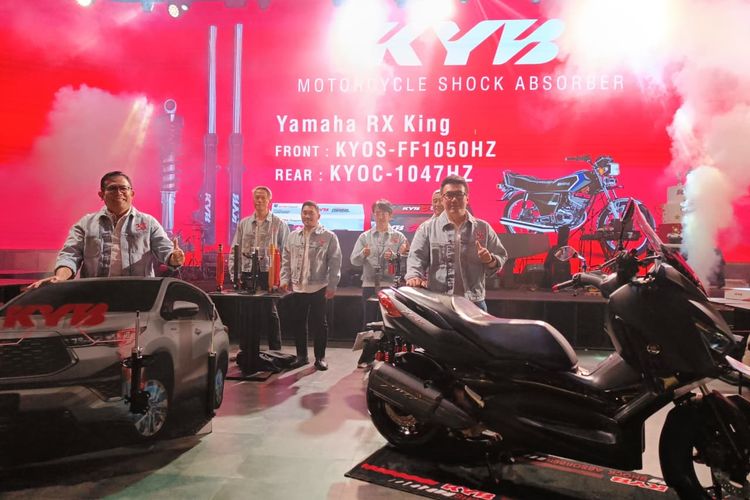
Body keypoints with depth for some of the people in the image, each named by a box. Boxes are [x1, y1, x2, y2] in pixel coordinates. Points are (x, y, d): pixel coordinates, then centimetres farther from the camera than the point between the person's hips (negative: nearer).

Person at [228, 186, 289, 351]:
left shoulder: (279, 225, 2)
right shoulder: (243, 224, 12)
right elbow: (234, 251, 13)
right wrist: (234, 274, 3)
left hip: (269, 275, -3)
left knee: (270, 314, 2)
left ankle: (275, 351, 11)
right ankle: (245, 350, 20)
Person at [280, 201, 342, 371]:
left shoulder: (328, 236, -3)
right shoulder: (293, 236, 11)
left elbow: (335, 263, -5)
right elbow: (286, 260, 15)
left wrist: (332, 285, -9)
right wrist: (285, 279, 6)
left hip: (318, 288, -4)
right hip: (297, 287, 4)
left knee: (319, 323, 3)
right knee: (297, 323, 10)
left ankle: (320, 357, 17)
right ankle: (301, 355, 24)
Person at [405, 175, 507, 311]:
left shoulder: (483, 228, 12)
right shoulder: (427, 228, 6)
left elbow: (501, 256, 15)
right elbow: (416, 256, -2)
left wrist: (490, 260, -8)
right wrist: (414, 276, -21)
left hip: (474, 302, 2)